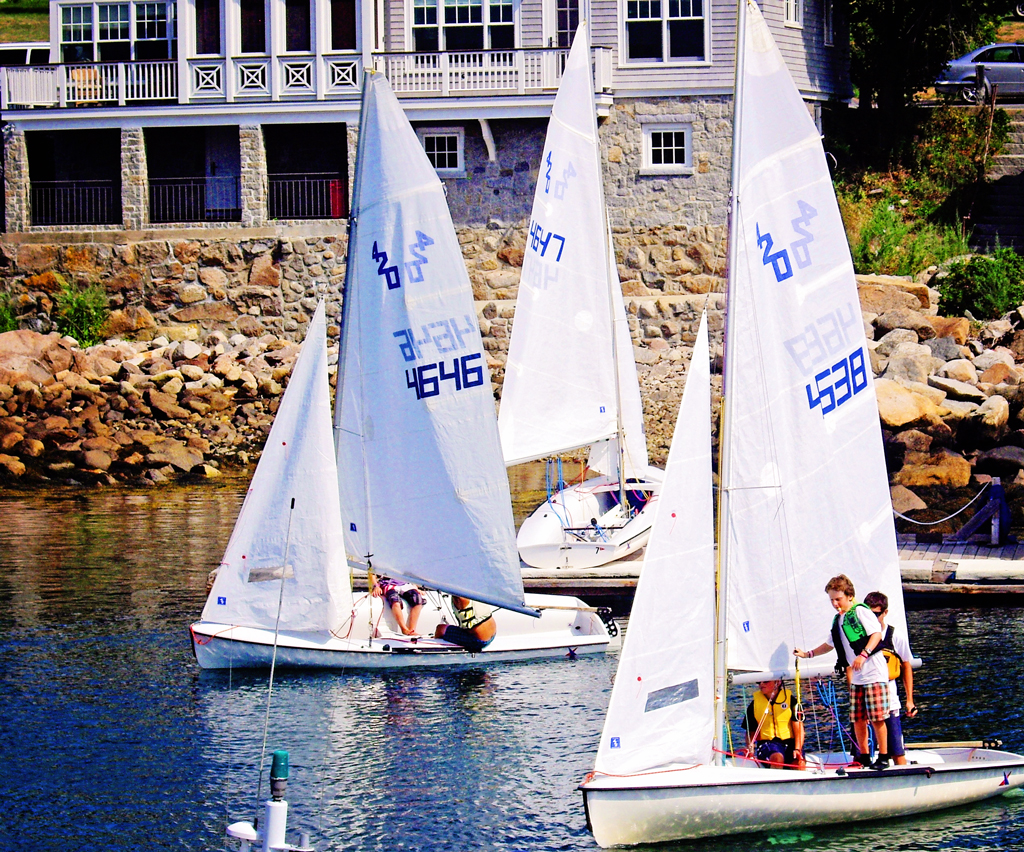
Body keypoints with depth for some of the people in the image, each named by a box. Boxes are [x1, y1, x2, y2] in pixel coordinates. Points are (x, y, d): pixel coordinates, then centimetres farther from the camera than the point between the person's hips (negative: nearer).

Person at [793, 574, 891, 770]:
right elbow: (830, 644, 32)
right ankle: (864, 757, 14)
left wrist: (863, 655, -25)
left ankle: (883, 757, 0)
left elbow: (877, 634, -14)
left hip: (874, 673, -8)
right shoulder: (838, 620, 18)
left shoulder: (860, 611, -6)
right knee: (858, 718, 6)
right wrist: (807, 654, 28)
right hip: (856, 677, 8)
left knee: (876, 717, -7)